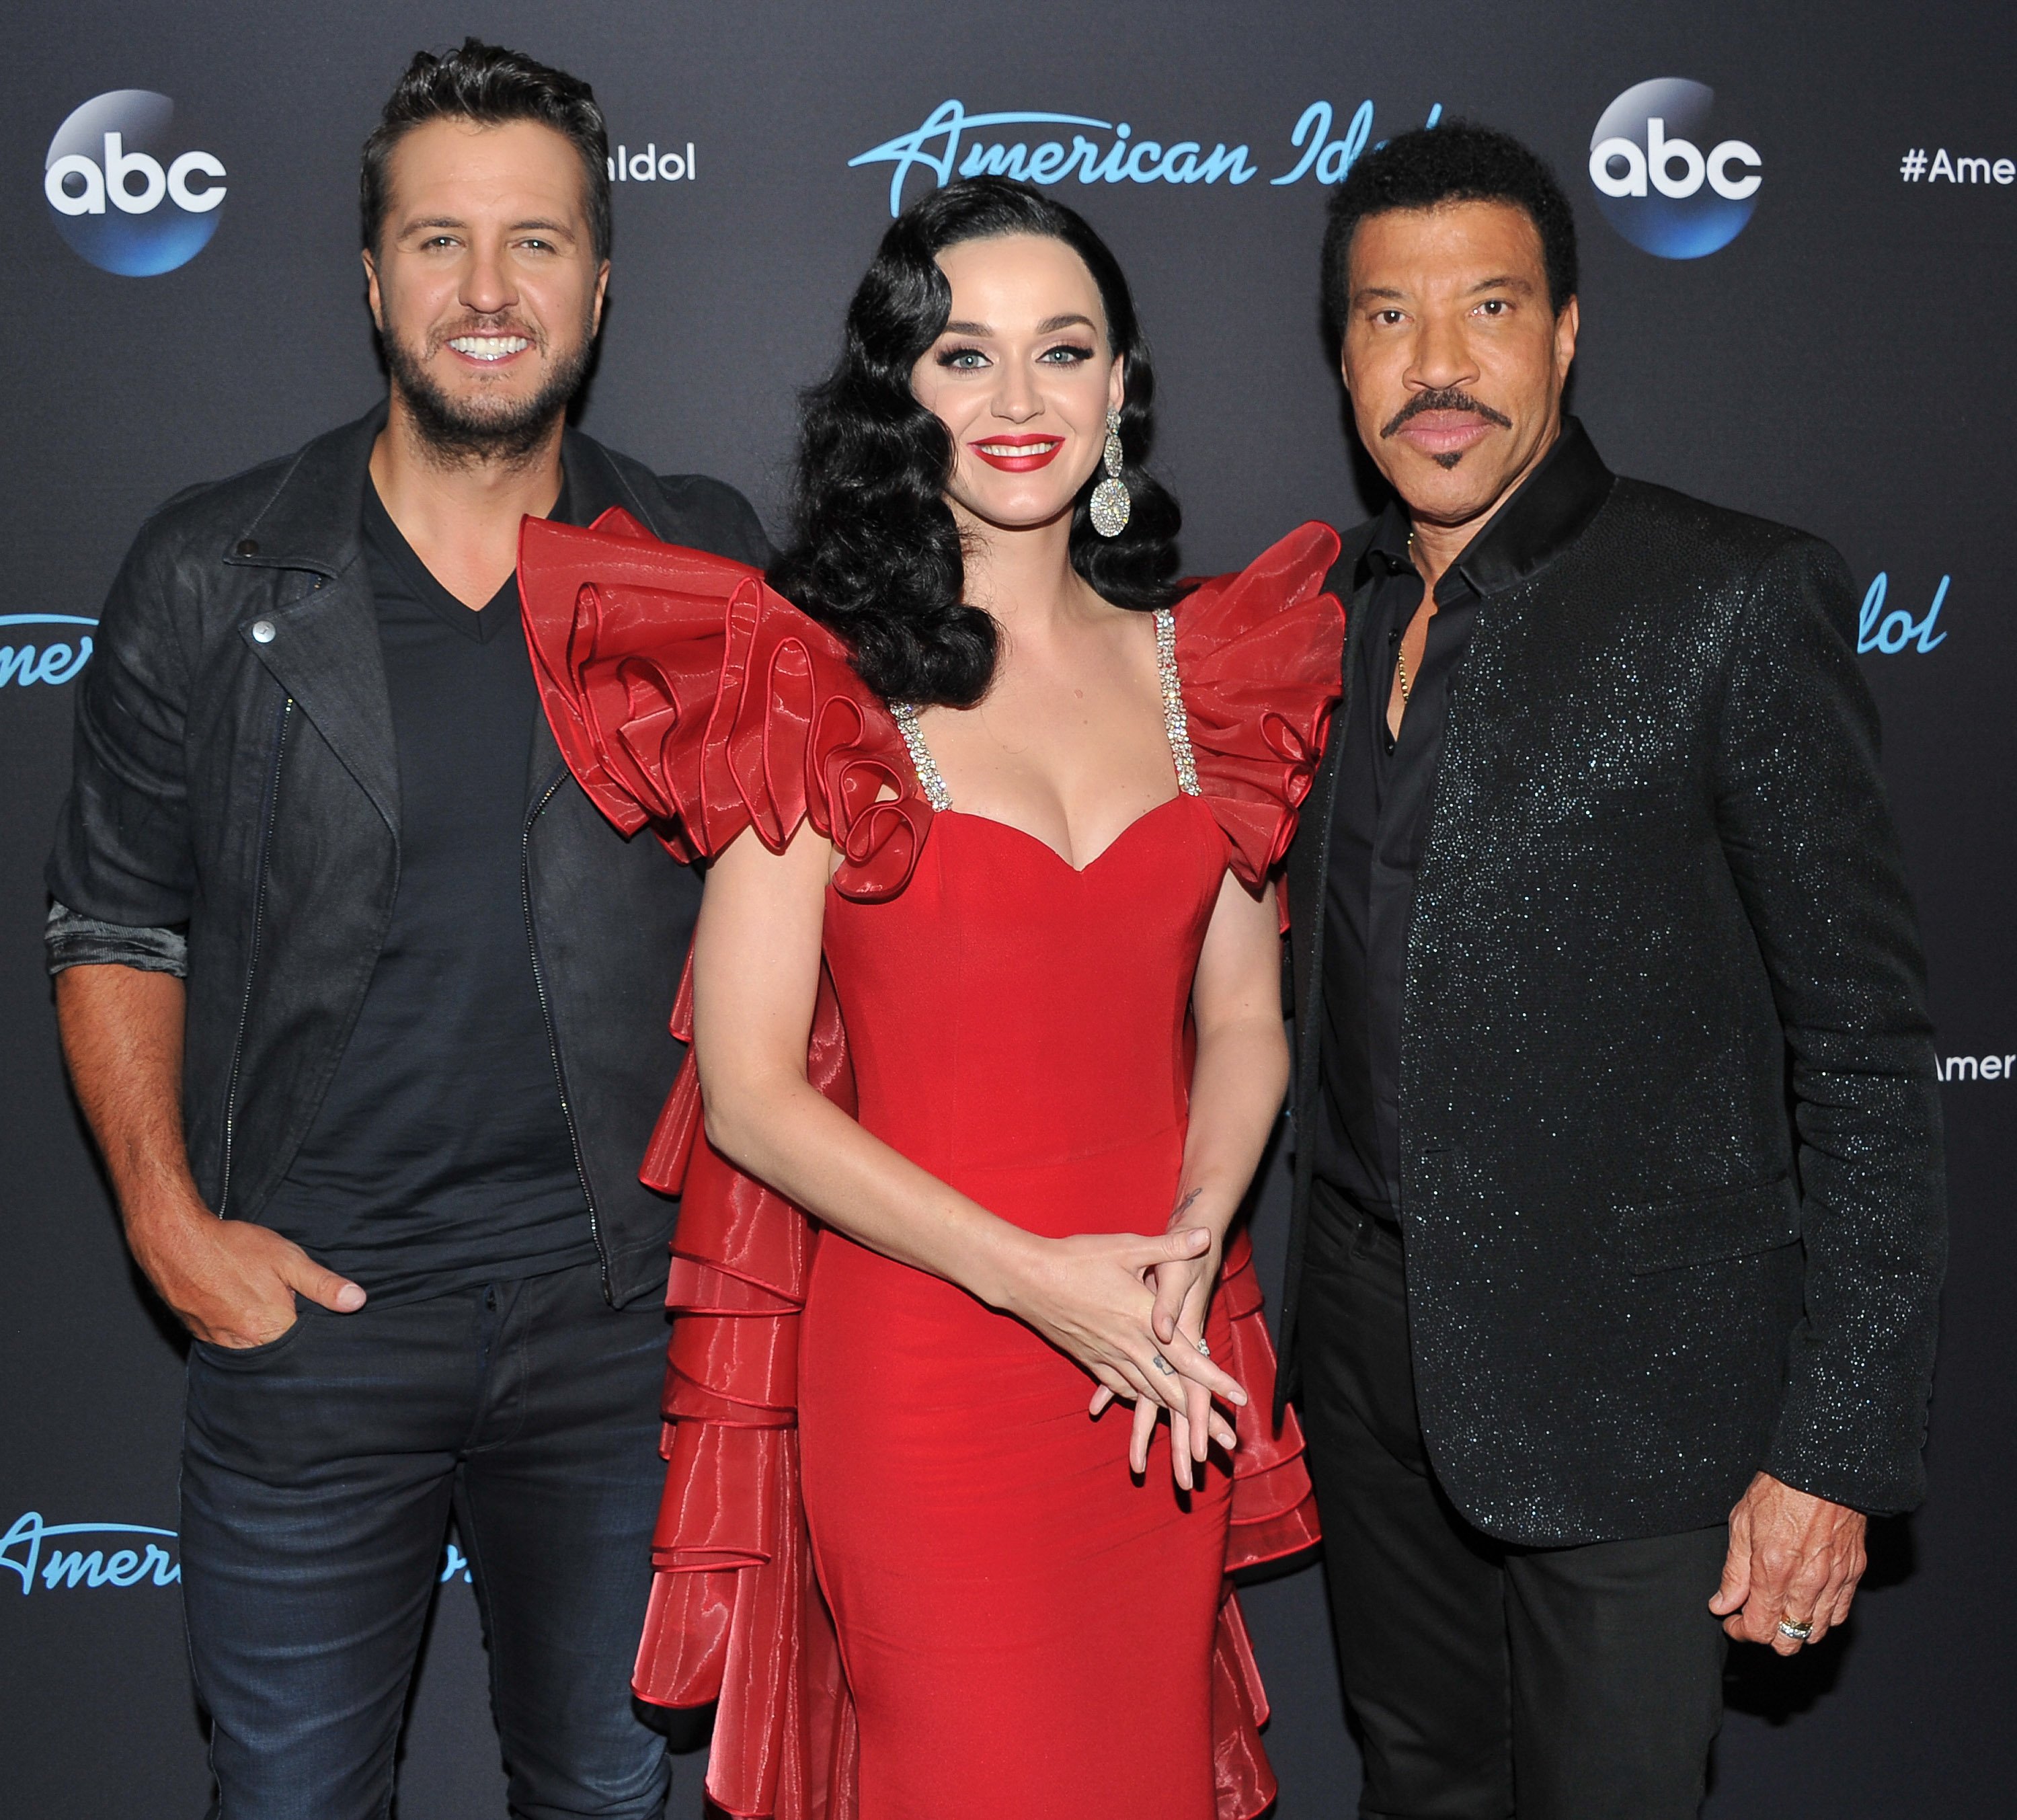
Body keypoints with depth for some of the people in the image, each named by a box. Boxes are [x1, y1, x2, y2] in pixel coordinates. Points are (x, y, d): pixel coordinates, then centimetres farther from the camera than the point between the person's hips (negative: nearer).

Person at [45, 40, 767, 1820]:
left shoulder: (710, 566, 0)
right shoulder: (212, 575, -1)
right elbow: (114, 924, 5)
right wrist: (168, 1219, -5)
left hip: (623, 1318, 1)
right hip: (306, 1305, 0)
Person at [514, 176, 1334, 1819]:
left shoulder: (1199, 666, 5)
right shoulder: (819, 680, -8)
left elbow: (1244, 1021, 8)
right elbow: (752, 1093, -10)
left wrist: (1190, 1249, -10)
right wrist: (1035, 1277, -16)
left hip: (1168, 1372, 5)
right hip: (920, 1360, -4)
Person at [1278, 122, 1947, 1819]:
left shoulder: (1738, 600, -11)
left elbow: (1866, 1046, -11)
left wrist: (1836, 1445, -13)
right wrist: (1285, 1330, 10)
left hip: (1630, 1380, -5)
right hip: (1373, 1359, 5)